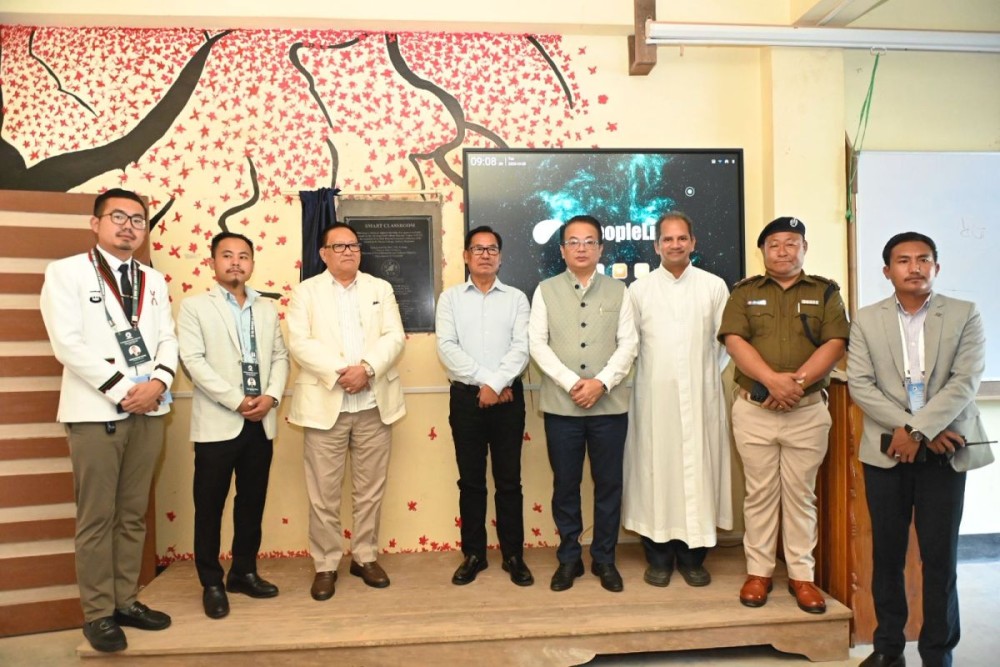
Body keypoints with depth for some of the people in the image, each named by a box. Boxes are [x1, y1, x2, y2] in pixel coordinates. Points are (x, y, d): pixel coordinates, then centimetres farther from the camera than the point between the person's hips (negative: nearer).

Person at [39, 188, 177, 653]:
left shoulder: (153, 280, 14)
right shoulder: (66, 273, -2)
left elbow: (168, 339, 9)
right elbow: (68, 344, -11)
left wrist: (158, 381, -10)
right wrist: (121, 390, -15)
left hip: (148, 411, 5)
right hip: (95, 411, -5)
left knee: (133, 515, 12)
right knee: (96, 519, 2)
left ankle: (126, 601, 23)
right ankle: (98, 614, 14)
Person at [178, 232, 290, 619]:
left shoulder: (267, 309, 14)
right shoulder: (194, 307, 0)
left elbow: (280, 357, 10)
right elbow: (193, 361, -10)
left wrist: (271, 396, -8)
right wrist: (237, 401, -16)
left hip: (261, 423, 4)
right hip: (218, 423, -4)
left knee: (252, 502, 12)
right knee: (209, 506, 4)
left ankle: (244, 572, 27)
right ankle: (211, 583, 18)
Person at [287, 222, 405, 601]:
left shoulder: (380, 288, 12)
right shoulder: (306, 291, 6)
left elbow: (394, 337, 1)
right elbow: (299, 343, -6)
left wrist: (367, 368, -16)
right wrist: (339, 371, -18)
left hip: (374, 404, 2)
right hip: (325, 404, -2)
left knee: (370, 489, 9)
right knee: (324, 493, 3)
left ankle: (365, 557, 24)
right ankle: (325, 565, 17)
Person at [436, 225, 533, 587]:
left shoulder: (516, 298, 6)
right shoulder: (450, 297, 6)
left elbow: (521, 348, -5)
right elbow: (447, 347, -6)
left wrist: (496, 384, -16)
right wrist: (484, 381, -14)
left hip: (508, 397, 0)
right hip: (466, 396, 0)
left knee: (509, 480, 6)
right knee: (470, 480, 9)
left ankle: (513, 555, 18)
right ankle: (473, 554, 21)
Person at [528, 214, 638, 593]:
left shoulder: (618, 291, 7)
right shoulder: (546, 291, 5)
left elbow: (628, 343, 1)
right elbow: (537, 343, -3)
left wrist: (600, 382, -13)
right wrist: (571, 382, -13)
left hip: (610, 404, 1)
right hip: (561, 405, 0)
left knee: (608, 484, 7)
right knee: (565, 484, 7)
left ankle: (604, 559, 22)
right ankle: (568, 558, 22)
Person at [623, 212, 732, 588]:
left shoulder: (714, 286, 5)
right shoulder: (639, 290, 4)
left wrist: (708, 373, 6)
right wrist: (649, 374, 4)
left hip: (701, 396, 1)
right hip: (654, 396, 0)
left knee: (698, 468, 3)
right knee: (655, 470, 1)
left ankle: (693, 557, 15)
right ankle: (659, 557, 13)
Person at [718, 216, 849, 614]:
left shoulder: (825, 292, 9)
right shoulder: (744, 293, 8)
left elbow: (835, 345, -3)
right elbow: (735, 341, -5)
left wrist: (797, 382, -16)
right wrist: (773, 380, -19)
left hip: (808, 410, 0)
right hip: (754, 410, 0)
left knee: (801, 494, 7)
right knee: (759, 493, 7)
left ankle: (802, 575, 17)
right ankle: (758, 572, 16)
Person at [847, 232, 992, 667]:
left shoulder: (964, 315, 2)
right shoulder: (866, 320, 5)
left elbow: (965, 382, -8)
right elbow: (859, 385, -4)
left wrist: (918, 430, -17)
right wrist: (907, 430, -14)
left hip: (945, 452, -1)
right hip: (886, 450, 1)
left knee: (940, 557, 5)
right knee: (887, 555, 9)